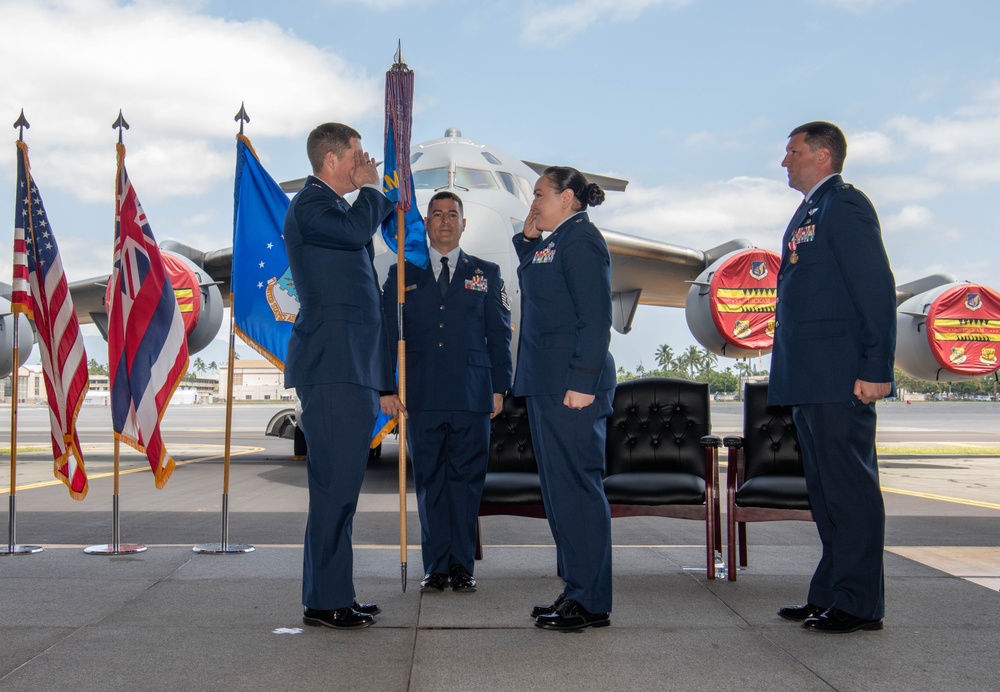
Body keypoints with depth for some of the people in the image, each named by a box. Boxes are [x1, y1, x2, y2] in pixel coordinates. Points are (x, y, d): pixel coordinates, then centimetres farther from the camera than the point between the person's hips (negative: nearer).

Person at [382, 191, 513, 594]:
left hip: (472, 395, 0)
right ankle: (436, 568, 11)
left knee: (466, 481, 1)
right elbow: (388, 334, 10)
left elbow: (499, 334, 10)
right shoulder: (402, 274, 12)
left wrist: (499, 387, 3)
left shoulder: (486, 274, 12)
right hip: (422, 397, 1)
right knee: (429, 483, 3)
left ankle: (462, 566, 10)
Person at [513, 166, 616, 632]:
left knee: (576, 487, -6)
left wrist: (583, 382, -22)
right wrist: (528, 240, 18)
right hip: (546, 383, 10)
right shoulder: (555, 241, 19)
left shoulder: (581, 239, -10)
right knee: (559, 488, 13)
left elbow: (595, 317, -17)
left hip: (571, 384, -10)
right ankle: (577, 591, 22)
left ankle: (591, 602, 1)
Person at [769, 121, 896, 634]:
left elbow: (877, 288, -15)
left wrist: (875, 369, -20)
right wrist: (792, 375, 17)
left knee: (849, 486, -5)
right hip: (809, 378, 10)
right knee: (825, 489, 13)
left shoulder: (845, 205, -8)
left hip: (839, 377, -10)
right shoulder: (809, 212, 21)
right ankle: (830, 595, 21)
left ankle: (859, 605, 2)